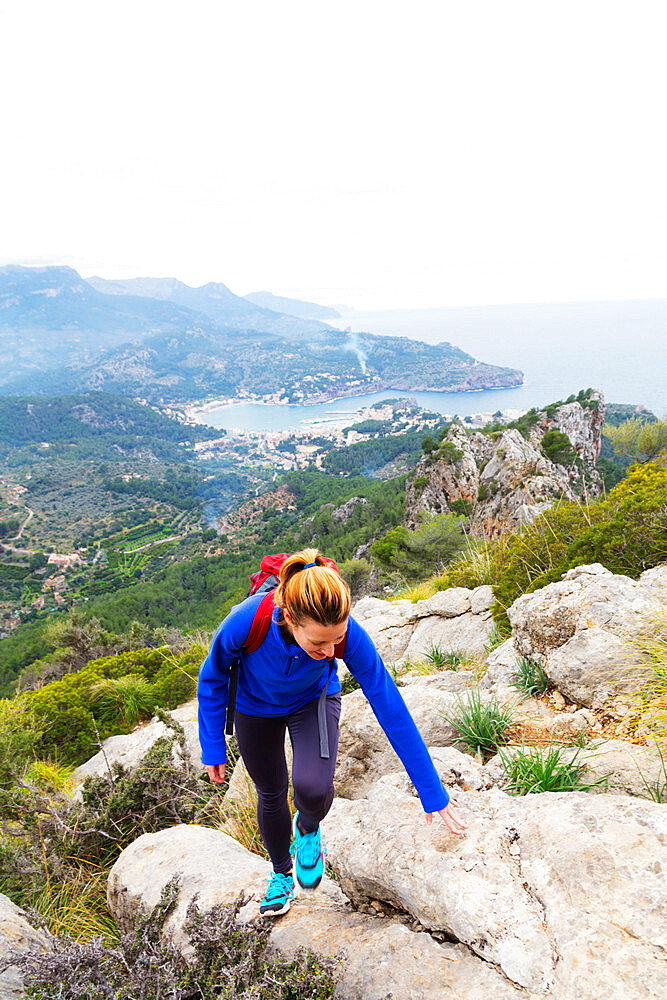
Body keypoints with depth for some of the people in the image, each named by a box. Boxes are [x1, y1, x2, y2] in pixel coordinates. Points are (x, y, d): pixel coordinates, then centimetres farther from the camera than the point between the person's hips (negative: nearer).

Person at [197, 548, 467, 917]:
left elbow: (392, 710, -28)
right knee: (271, 793, 15)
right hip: (256, 706, 1)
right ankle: (281, 872, 48)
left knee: (312, 787, -23)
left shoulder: (348, 633, -38)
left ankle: (307, 829, 16)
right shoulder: (245, 621, -40)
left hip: (313, 700, 0)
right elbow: (212, 679, -17)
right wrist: (213, 747, -10)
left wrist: (433, 793, -21)